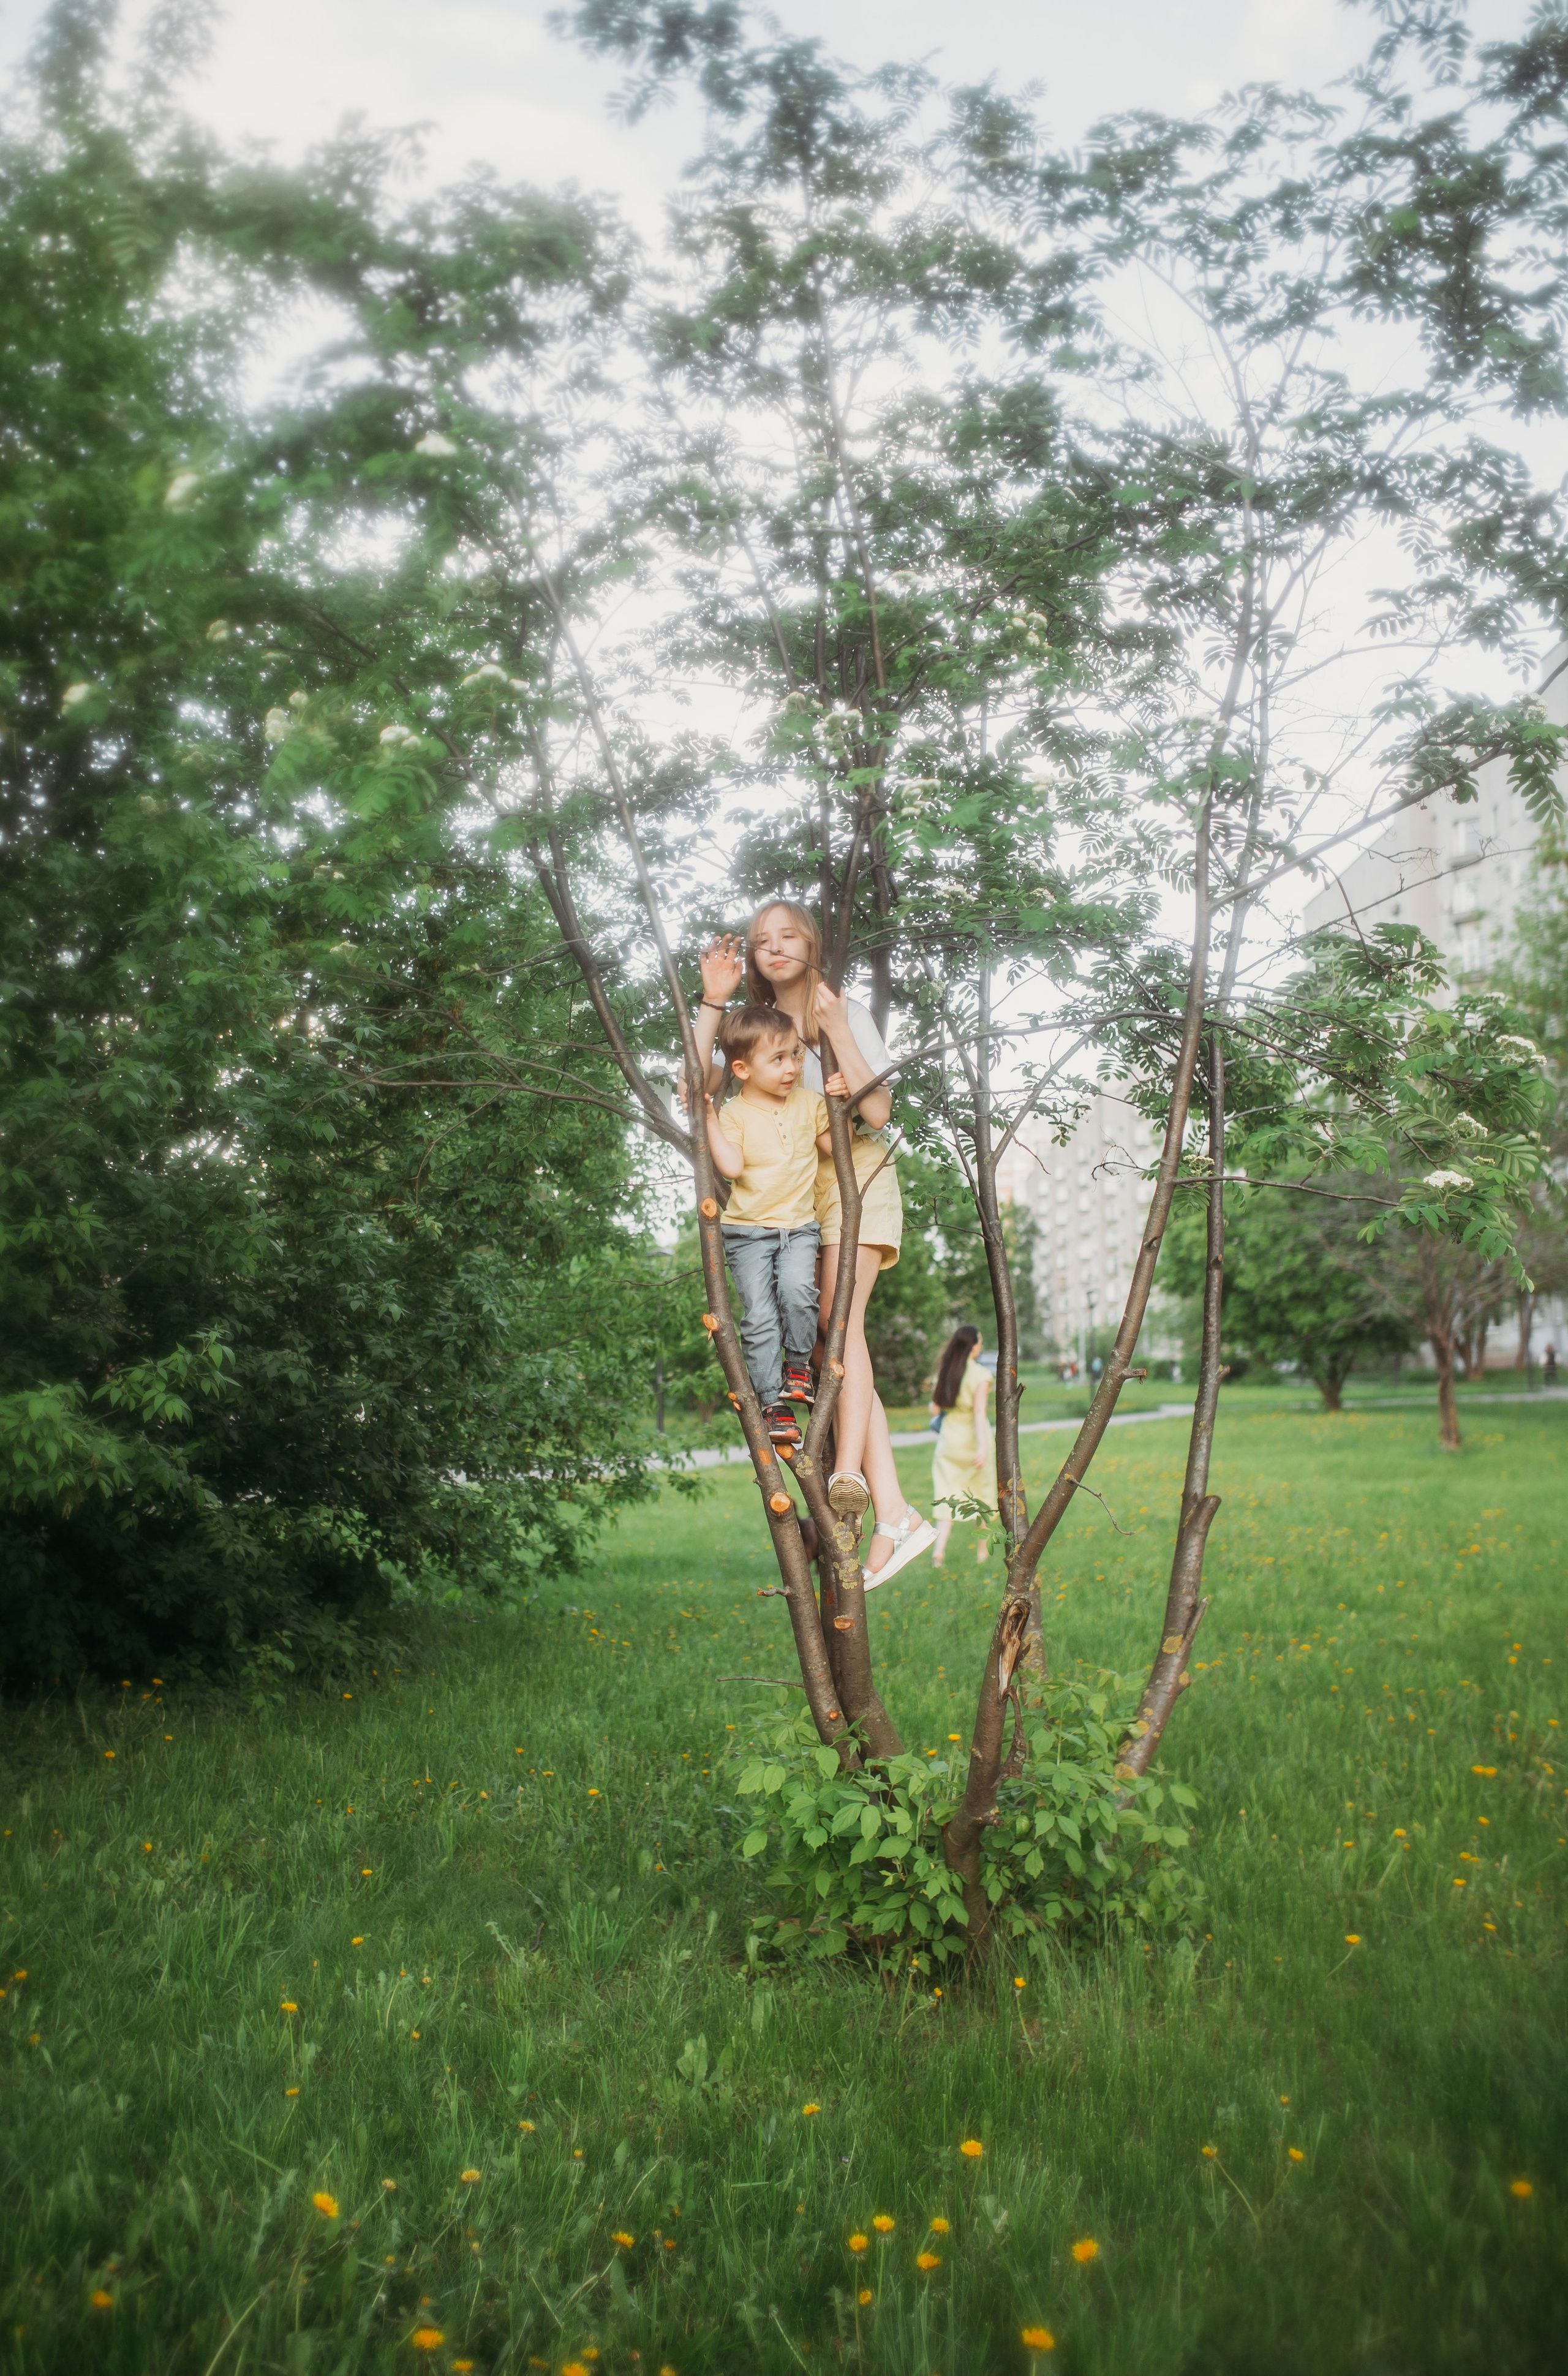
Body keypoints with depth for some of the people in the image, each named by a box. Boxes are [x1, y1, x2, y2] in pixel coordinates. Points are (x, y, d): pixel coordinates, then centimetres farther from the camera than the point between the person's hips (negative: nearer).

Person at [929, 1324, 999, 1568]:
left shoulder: (943, 1372, 2)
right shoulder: (980, 1375, -12)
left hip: (948, 1439, 3)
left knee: (948, 1495, 5)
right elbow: (979, 1412, -20)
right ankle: (983, 1551, 21)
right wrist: (983, 1447, -25)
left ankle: (939, 1550, -12)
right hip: (973, 1439, -3)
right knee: (983, 1493, 13)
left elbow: (934, 1409, 4)